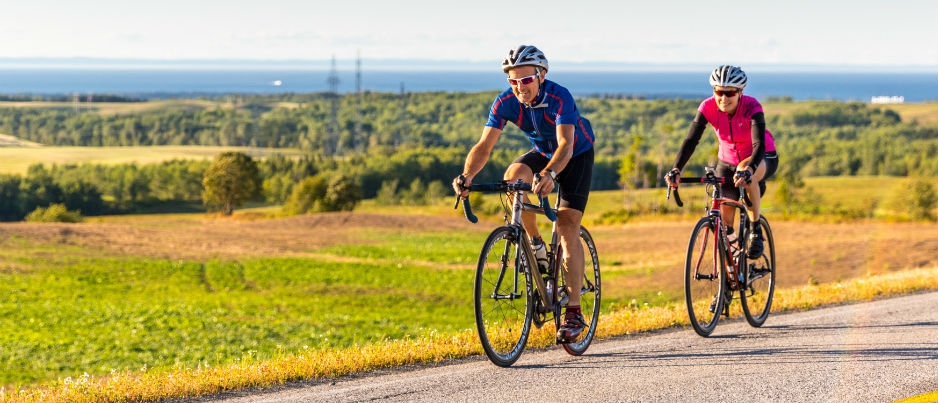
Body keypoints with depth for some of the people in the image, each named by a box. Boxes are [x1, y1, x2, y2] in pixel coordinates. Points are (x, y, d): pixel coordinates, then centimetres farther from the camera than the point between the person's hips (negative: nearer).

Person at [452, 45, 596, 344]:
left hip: (576, 155, -4)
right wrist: (467, 176, -47)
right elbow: (485, 145, -28)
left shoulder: (559, 97, -34)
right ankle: (535, 244, -7)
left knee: (567, 227, -15)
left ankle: (574, 312, -12)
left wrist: (549, 174, -65)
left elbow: (565, 144, -45)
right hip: (542, 153, 4)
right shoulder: (506, 102, -22)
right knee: (513, 177, -30)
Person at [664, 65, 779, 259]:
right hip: (727, 161, 3)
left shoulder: (751, 107, -29)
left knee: (745, 171, -39)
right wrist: (676, 170, -45)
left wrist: (748, 169, -60)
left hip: (762, 159, -3)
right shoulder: (708, 108, -22)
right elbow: (691, 140, -28)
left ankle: (755, 231, -21)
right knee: (724, 222, -7)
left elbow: (759, 144, -40)